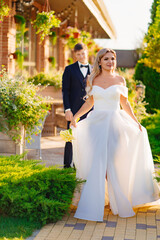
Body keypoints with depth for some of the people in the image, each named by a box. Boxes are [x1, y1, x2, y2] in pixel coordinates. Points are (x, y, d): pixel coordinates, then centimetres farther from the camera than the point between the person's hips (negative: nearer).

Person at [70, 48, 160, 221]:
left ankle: (118, 201, 13)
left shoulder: (120, 80, 5)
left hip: (114, 124, -1)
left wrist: (136, 122, 11)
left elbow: (124, 102, 14)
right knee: (98, 163, -5)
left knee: (111, 163, -3)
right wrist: (75, 116, 7)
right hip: (97, 124, 1)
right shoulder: (92, 80, 7)